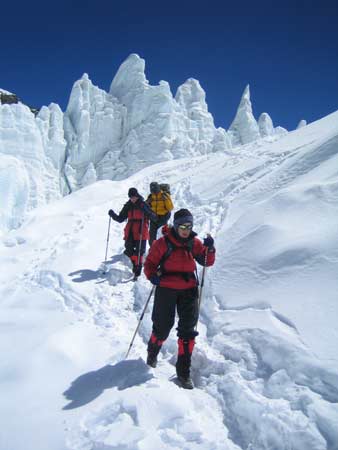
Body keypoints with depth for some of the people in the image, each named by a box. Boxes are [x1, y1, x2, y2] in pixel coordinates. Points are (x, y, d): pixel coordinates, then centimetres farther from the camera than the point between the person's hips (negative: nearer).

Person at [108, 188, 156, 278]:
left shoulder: (143, 205, -2)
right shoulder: (128, 206, 11)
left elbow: (154, 217, -10)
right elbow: (121, 219, 15)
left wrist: (146, 211, -27)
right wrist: (113, 215, -2)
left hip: (141, 232, -4)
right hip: (130, 232, 5)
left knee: (139, 252, -5)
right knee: (129, 251, 5)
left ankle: (138, 271, 7)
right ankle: (135, 264, 32)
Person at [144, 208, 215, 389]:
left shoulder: (194, 242, 2)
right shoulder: (163, 243, -8)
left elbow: (207, 262, 4)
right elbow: (150, 263, -2)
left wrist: (209, 248, -14)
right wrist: (152, 276, -20)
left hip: (188, 289, 3)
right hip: (166, 289, -3)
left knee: (188, 331, 2)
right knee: (162, 328, 8)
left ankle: (184, 372, 16)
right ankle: (152, 353, 42)